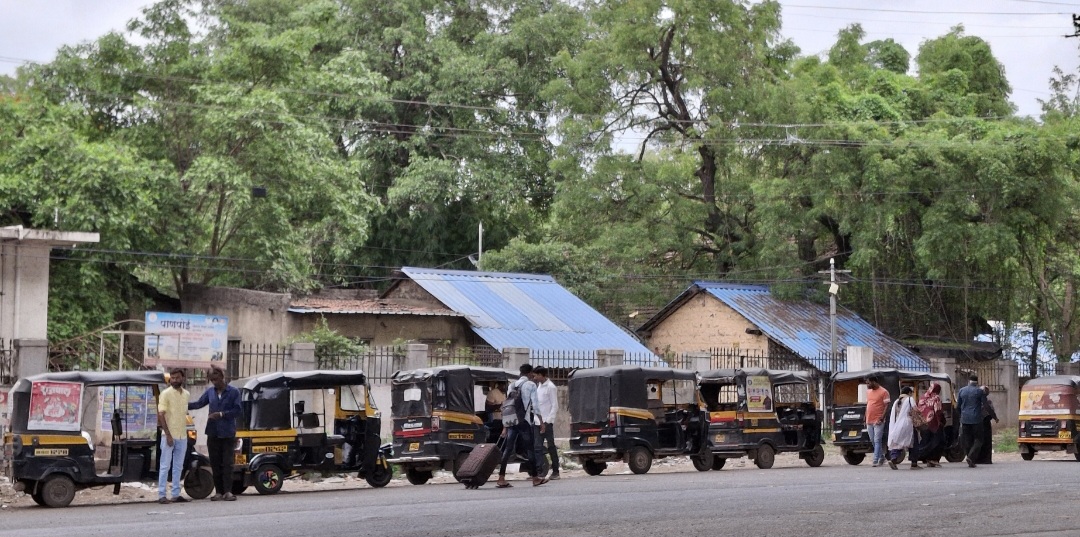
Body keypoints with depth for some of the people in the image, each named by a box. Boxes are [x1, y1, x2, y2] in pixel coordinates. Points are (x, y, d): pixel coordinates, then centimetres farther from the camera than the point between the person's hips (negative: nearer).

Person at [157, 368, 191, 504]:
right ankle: (162, 495, -3)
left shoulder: (187, 394, 11)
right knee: (165, 466, -4)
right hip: (169, 435, -6)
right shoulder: (166, 394, -7)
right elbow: (161, 415, -12)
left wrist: (186, 433, 14)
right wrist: (168, 434, -18)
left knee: (178, 467, 10)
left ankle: (176, 494, 15)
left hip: (182, 436, 6)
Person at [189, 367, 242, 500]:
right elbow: (199, 404, 11)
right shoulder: (210, 392, 9)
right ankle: (219, 491, 9)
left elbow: (237, 410, -8)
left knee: (227, 463, -6)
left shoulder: (234, 392, -3)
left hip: (228, 433, -4)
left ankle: (228, 491, -7)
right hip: (213, 433, 4)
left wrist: (221, 414, -17)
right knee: (215, 464, 5)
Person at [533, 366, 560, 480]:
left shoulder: (551, 387, -9)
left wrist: (548, 421, -18)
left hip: (547, 422, -7)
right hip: (538, 422, 7)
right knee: (538, 446, 3)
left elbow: (555, 406, -12)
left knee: (551, 446, -2)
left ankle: (555, 471, 2)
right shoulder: (538, 386, 15)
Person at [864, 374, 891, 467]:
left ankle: (876, 461, -12)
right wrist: (866, 419, 16)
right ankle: (882, 457, 25)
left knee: (877, 441, -10)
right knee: (873, 441, 12)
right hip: (869, 421, 8)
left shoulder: (884, 392, -7)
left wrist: (881, 419, -18)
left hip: (878, 421, -8)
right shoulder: (868, 392, 15)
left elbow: (886, 406, -10)